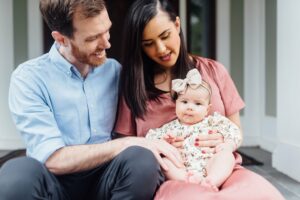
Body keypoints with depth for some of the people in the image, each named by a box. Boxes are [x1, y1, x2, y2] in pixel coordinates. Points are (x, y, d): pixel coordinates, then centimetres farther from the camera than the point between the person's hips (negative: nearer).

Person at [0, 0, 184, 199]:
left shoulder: (115, 70, 7)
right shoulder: (29, 77, -9)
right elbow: (53, 159, -18)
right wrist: (127, 143, -22)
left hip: (104, 178, 3)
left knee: (142, 160, -29)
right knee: (17, 173, -35)